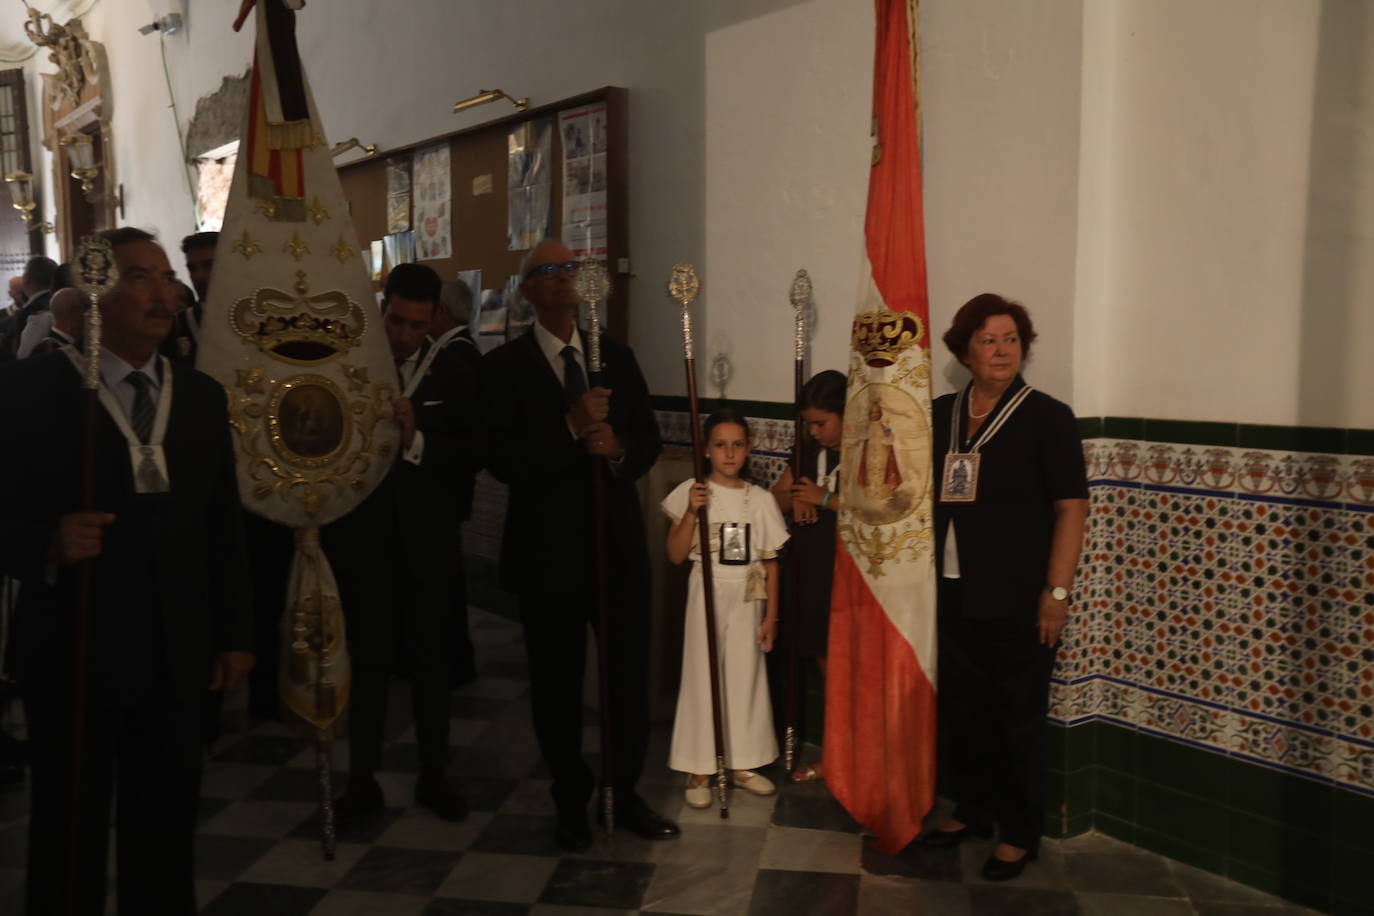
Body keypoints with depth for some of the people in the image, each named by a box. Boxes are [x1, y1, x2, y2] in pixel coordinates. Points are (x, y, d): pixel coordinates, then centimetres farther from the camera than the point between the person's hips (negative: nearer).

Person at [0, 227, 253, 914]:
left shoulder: (203, 396, 7)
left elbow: (223, 527, 9)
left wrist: (234, 633, 7)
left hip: (176, 656, 4)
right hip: (74, 653, -3)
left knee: (166, 833, 14)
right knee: (70, 837, 12)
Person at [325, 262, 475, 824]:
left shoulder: (452, 375, 0)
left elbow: (469, 456, -8)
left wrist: (417, 441, -22)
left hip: (426, 537, 1)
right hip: (362, 534, -1)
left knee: (429, 655, 9)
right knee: (369, 657, 5)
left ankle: (434, 776, 22)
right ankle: (362, 782, 16)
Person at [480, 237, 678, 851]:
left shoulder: (617, 357, 8)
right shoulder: (503, 367, -4)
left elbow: (649, 440, 8)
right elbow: (502, 461, -14)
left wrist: (618, 447, -15)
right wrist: (571, 427, -26)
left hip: (620, 544, 3)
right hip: (547, 551, -3)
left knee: (631, 675, 9)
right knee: (557, 683, 10)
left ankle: (625, 795, 29)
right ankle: (571, 801, 30)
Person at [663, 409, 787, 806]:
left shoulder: (761, 499, 1)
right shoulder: (692, 492, -6)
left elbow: (770, 562, 5)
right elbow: (675, 555, -8)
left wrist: (771, 615, 3)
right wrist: (691, 512, -20)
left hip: (748, 598, 2)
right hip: (708, 594, -2)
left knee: (746, 677, 9)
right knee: (703, 676, 3)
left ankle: (742, 765, 24)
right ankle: (698, 770, 14)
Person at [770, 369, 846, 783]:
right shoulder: (808, 452, 11)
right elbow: (775, 496, 17)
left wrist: (824, 499, -18)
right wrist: (795, 498, -6)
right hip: (808, 568, 7)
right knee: (825, 659, 13)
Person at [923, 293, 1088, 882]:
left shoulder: (1047, 418, -6)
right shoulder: (939, 415, 8)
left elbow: (1071, 509, -8)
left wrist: (1056, 592, -14)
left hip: (1017, 603, -4)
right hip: (950, 597, 5)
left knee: (1017, 720, 6)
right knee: (961, 711, 14)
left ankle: (1020, 834, 21)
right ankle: (972, 809, 33)